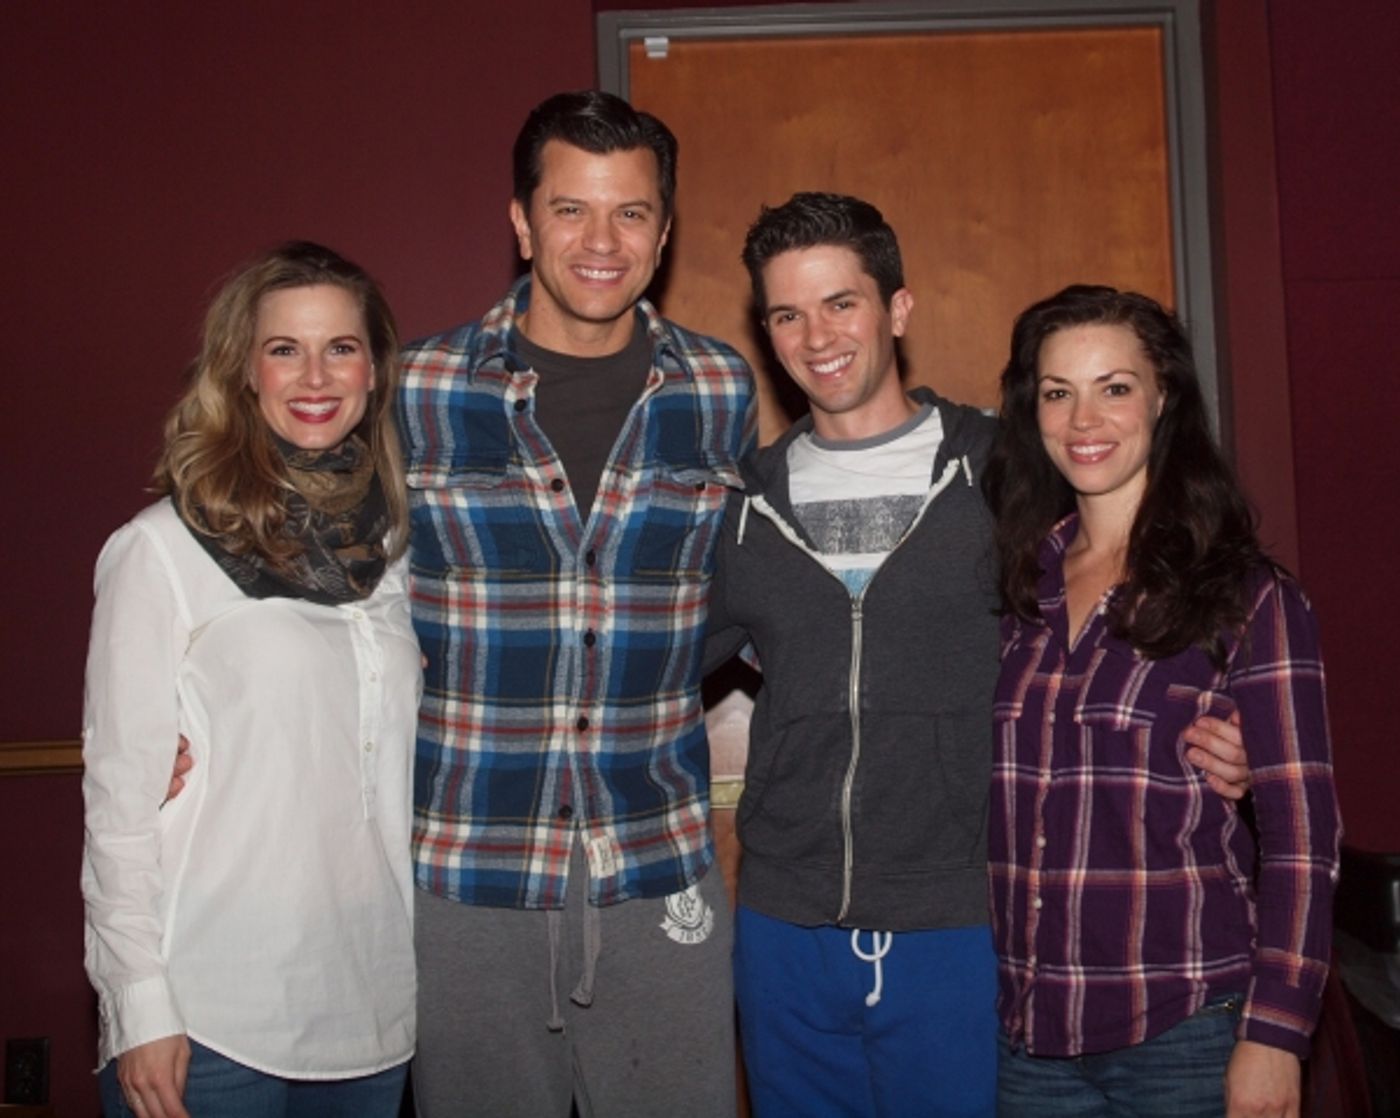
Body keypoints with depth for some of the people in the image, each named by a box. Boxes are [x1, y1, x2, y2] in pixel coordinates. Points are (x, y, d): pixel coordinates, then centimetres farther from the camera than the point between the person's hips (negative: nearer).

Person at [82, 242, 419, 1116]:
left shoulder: (395, 548, 7)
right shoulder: (163, 551, -8)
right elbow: (120, 791, -8)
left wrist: (432, 964, 10)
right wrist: (140, 1007, -10)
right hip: (210, 1021, -4)